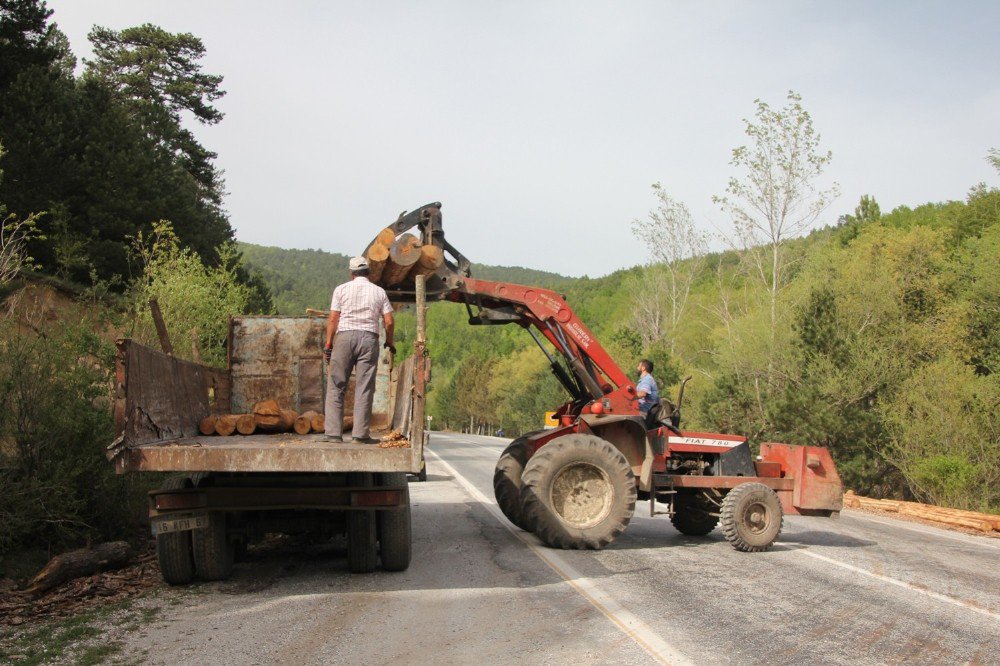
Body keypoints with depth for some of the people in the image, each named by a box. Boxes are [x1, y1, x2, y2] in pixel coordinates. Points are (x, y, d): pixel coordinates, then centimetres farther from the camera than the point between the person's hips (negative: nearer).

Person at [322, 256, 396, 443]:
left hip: (344, 337, -1)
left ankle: (333, 432, -3)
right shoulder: (379, 291, 10)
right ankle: (361, 433, 0)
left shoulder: (342, 289, 6)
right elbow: (389, 321, 5)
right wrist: (389, 342, 19)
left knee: (336, 386, 2)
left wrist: (328, 344, 4)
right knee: (364, 388, 2)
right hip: (369, 338, 1)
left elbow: (333, 318, 0)